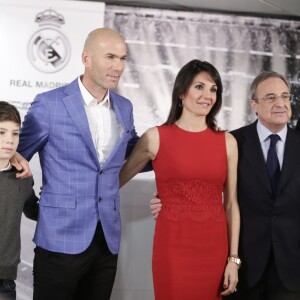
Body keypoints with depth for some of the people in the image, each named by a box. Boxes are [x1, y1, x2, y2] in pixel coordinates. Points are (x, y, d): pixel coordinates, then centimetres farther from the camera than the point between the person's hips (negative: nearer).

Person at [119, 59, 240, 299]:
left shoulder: (227, 142, 6)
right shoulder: (156, 137, -1)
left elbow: (231, 205, 7)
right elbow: (116, 180, 9)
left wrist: (234, 258, 3)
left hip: (214, 250, 3)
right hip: (173, 250, -2)